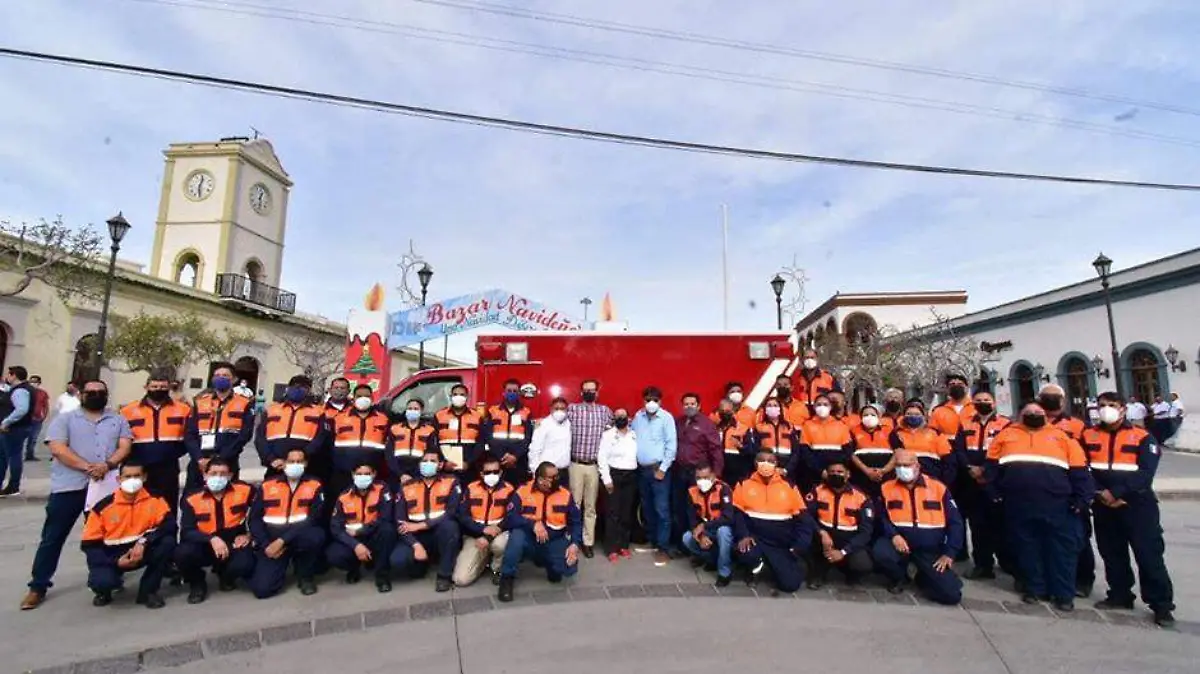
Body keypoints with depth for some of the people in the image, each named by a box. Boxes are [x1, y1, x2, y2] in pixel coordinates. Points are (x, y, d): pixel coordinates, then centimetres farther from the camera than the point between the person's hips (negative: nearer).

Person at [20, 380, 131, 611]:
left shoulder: (118, 420, 11)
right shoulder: (64, 419, 4)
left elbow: (125, 447, 1)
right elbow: (58, 448, -8)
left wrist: (107, 465, -19)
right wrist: (88, 467, -19)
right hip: (69, 486, -2)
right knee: (53, 536, 3)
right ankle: (38, 586, 15)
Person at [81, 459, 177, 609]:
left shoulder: (155, 499, -9)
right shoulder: (103, 506, -11)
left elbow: (170, 525, -16)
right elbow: (89, 544, -5)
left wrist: (144, 541, -31)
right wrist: (116, 561, -17)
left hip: (142, 551, 1)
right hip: (111, 556, -1)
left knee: (168, 542, -27)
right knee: (101, 581, -31)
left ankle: (148, 591, -8)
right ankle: (104, 591, 11)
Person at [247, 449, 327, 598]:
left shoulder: (314, 485, -2)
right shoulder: (267, 485, 6)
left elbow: (314, 519, -12)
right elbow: (254, 518, 4)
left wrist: (283, 540, -19)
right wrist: (265, 544, -10)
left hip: (300, 536, -1)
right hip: (271, 541, 1)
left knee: (317, 535, -35)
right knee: (262, 588, -17)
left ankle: (305, 576, -5)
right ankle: (281, 565, 19)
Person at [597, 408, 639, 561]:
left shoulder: (634, 435, 11)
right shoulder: (607, 435, -1)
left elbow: (639, 454, 7)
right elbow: (602, 457, -6)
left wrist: (637, 474, -2)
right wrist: (607, 479, -11)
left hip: (631, 476, 4)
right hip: (615, 475, -4)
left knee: (627, 513, 9)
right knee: (613, 513, -1)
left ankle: (624, 545, 21)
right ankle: (613, 549, 7)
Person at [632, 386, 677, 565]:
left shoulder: (666, 417, -9)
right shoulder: (638, 416, 5)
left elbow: (672, 445, -11)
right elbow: (632, 439, 12)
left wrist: (663, 469, -12)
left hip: (658, 468, -5)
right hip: (642, 469, 5)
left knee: (661, 509, -4)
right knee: (647, 508, 15)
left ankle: (663, 548, 4)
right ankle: (652, 540, 29)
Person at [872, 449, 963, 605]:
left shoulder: (938, 487, -3)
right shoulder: (887, 488, -2)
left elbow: (955, 522, 1)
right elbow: (882, 517, 0)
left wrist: (949, 553, -4)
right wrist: (893, 535, -19)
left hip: (931, 550, 0)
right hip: (899, 543, 0)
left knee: (951, 594, -14)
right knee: (880, 553, -32)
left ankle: (923, 578, 23)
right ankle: (899, 577, 5)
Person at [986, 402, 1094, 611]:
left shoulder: (1061, 436, 13)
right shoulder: (1007, 434, 13)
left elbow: (1079, 470, 9)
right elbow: (991, 466, 13)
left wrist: (1082, 499, 1)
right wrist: (993, 492, 6)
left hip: (1057, 504, 0)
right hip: (1018, 505, 0)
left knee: (1061, 548, 5)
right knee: (1026, 547, 9)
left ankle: (1064, 594, 18)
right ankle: (1033, 589, 22)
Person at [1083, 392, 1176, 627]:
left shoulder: (1142, 437, -1)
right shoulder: (1088, 437, 5)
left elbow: (1146, 473, -11)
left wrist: (1117, 492, -19)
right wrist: (1100, 493, -14)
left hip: (1137, 504, -3)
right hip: (1104, 506, 3)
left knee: (1149, 554, -2)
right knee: (1112, 553, 12)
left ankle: (1162, 604, 9)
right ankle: (1120, 595, 25)